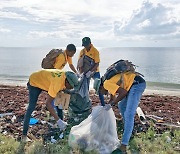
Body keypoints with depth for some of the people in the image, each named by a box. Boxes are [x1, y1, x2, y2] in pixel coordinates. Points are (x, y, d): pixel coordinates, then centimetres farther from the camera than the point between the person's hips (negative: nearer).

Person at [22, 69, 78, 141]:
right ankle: (24, 135, -12)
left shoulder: (66, 76, -19)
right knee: (31, 107, -16)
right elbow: (48, 103, -42)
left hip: (44, 80, 8)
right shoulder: (57, 83, -42)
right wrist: (58, 120, -44)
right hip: (34, 82, -8)